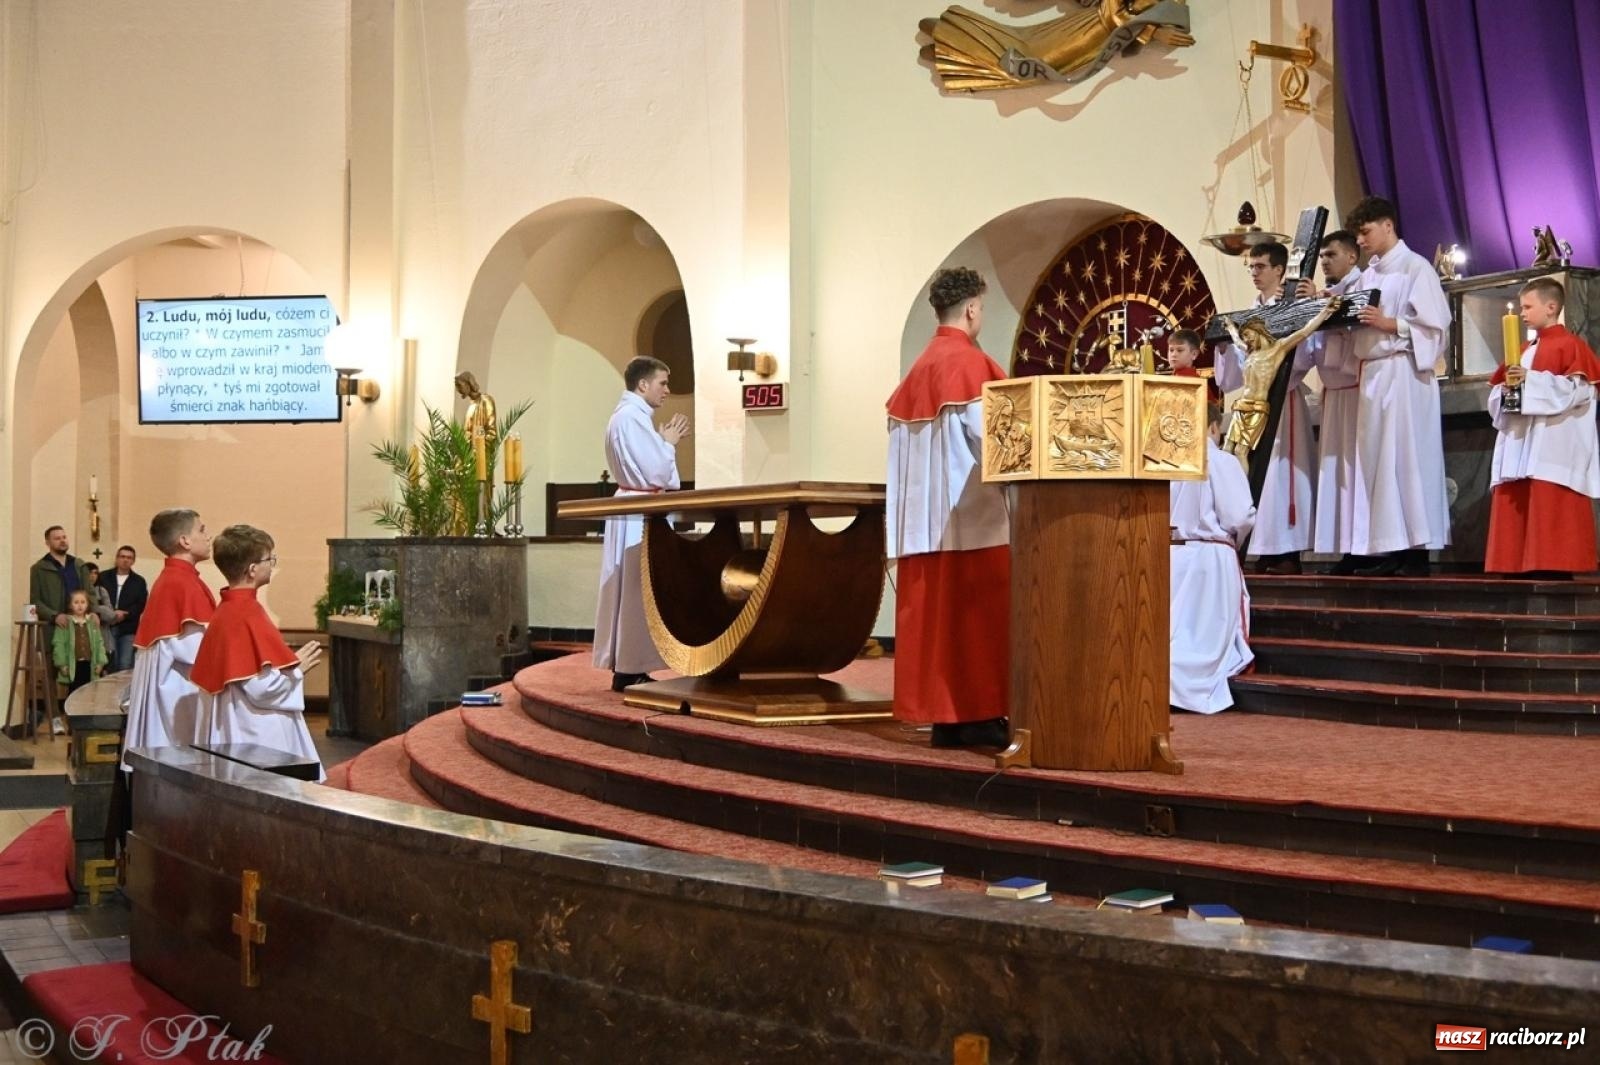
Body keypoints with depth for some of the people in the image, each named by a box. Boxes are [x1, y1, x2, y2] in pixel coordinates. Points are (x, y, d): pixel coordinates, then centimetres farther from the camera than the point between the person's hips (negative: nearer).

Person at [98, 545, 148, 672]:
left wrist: (124, 614, -14)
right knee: (110, 664, 2)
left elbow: (142, 605, 0)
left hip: (129, 629, 0)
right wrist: (109, 614, -14)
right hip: (107, 627, 0)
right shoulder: (103, 578, 9)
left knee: (125, 665, -6)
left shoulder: (139, 581, 10)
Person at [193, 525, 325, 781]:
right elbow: (263, 687, -22)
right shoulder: (249, 614, -19)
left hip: (234, 727, 10)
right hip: (258, 734, -10)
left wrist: (286, 659, 15)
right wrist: (298, 667, -7)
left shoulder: (224, 612, 9)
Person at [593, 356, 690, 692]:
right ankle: (629, 670, -4)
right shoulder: (632, 417, -16)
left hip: (639, 513, 10)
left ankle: (627, 667, 15)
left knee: (634, 591, 11)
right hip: (639, 515, -10)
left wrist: (665, 442, 11)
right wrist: (668, 442, -4)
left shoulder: (631, 416, 16)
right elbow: (655, 473, -20)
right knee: (637, 591, -7)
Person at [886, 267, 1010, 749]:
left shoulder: (921, 366, 15)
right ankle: (976, 716, -4)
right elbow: (983, 432, -17)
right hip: (969, 509, -8)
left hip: (926, 509, 8)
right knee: (974, 611, -5)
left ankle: (941, 716, 8)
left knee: (932, 609, 5)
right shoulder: (969, 361, -9)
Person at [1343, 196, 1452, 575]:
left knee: (1406, 456, -8)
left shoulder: (1416, 268, -2)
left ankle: (1417, 551, -6)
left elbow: (1436, 325, -8)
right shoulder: (1367, 276, 19)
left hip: (1403, 372, -7)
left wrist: (1390, 324, -17)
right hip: (1371, 373, 7)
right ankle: (1391, 550, 5)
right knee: (1375, 460, 3)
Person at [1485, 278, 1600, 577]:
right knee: (1515, 510, 4)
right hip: (1520, 448, 8)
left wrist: (1530, 381, -16)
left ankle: (1553, 571, -11)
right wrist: (1506, 388, -1)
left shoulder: (1571, 345, -2)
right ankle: (1520, 571, 6)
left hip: (1553, 450, -8)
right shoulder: (1525, 352, 22)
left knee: (1550, 512, -12)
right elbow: (1498, 397, 22)